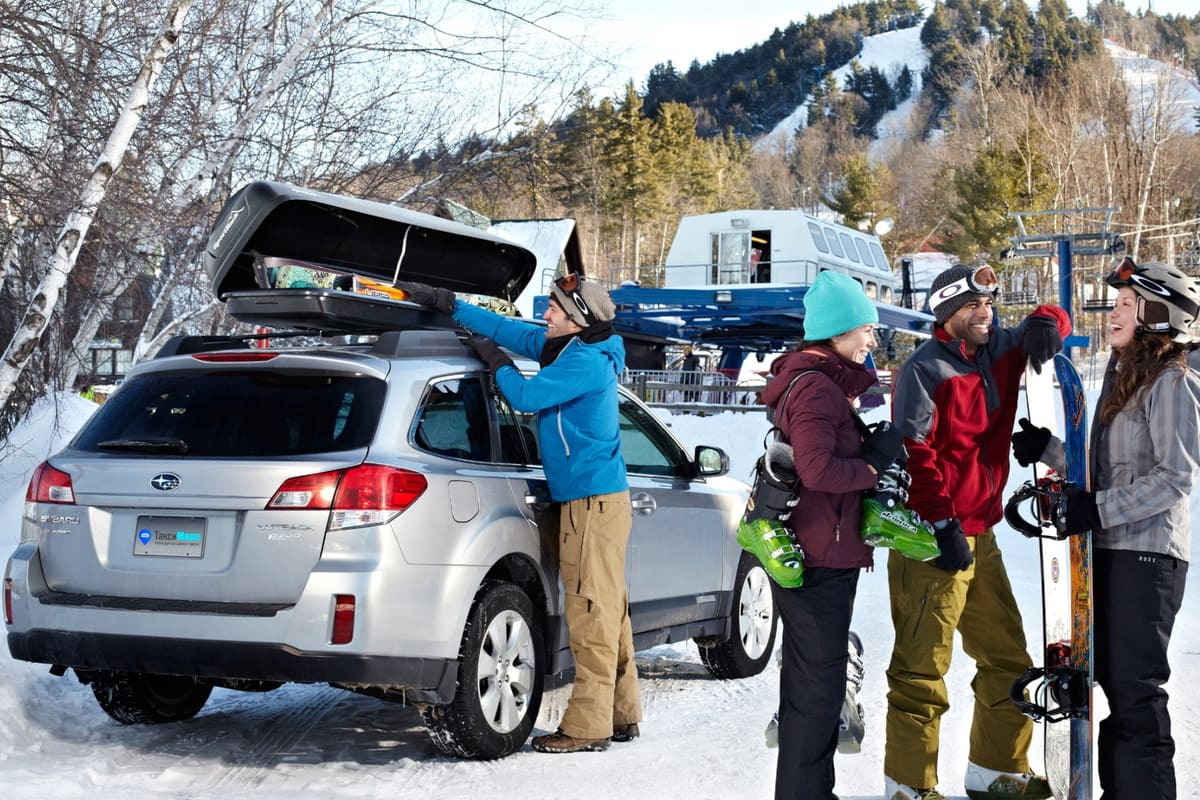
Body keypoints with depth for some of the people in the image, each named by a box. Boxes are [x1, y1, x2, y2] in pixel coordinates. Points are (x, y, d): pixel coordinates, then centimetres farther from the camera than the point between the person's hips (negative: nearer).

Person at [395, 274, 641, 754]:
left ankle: (588, 725, -6)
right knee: (606, 611, 13)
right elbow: (506, 328, 19)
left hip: (594, 502, -10)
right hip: (589, 499, 10)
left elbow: (526, 396, -18)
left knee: (592, 611, -8)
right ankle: (621, 715, 20)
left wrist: (495, 361, 0)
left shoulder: (588, 362, -15)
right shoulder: (564, 349, 12)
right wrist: (443, 303, 19)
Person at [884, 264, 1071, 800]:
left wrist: (1045, 324, 3)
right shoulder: (925, 369, -12)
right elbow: (912, 453, -18)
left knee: (1007, 660, 15)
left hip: (980, 534, 9)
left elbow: (1049, 322, 27)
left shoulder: (997, 352, 11)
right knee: (922, 669, -6)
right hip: (934, 539, -9)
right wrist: (943, 525, -20)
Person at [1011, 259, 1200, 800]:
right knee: (1112, 677, 14)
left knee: (1135, 685, -6)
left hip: (1148, 551, -9)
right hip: (1110, 548, 9)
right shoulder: (1122, 378, 15)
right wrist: (1048, 451, 9)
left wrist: (1101, 509, -22)